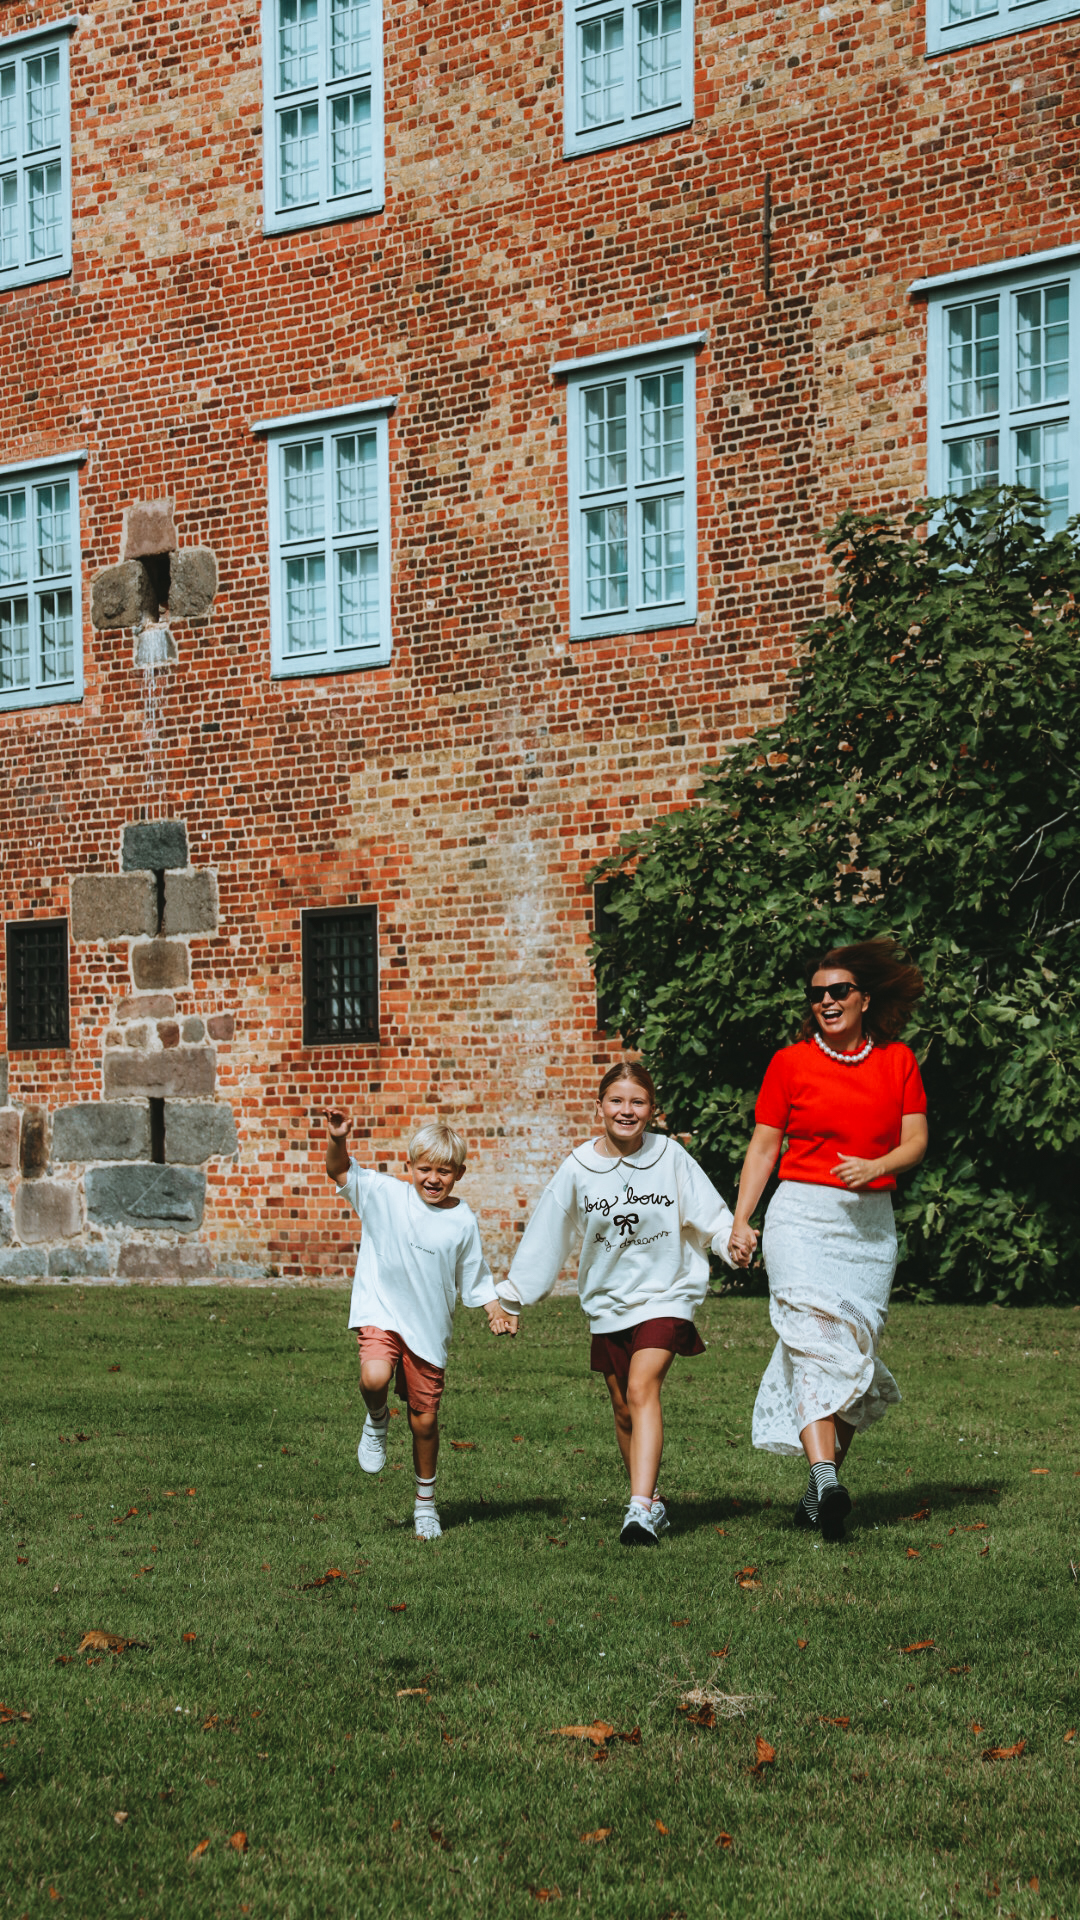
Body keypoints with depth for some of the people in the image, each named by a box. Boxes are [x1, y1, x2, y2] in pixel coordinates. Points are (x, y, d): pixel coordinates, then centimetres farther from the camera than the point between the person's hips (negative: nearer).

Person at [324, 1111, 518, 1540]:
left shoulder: (463, 1221, 0)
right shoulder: (386, 1196, -4)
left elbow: (475, 1278, 9)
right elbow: (339, 1171, -11)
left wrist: (497, 1313, -5)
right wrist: (337, 1141, -30)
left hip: (429, 1328, 2)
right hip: (381, 1312, -1)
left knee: (424, 1420, 7)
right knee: (374, 1378, -31)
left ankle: (425, 1502, 27)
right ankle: (377, 1422, 5)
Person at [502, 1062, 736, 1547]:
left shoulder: (670, 1156, -8)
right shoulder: (578, 1168, -3)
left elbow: (710, 1217, -3)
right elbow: (547, 1237, 5)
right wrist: (512, 1296, 8)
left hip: (665, 1294, -3)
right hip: (607, 1302, 4)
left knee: (642, 1389, -21)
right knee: (623, 1408, 11)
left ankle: (640, 1509, -27)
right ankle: (653, 1503, 29)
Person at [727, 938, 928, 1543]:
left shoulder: (898, 1060, 10)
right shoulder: (791, 1062, 5)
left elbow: (916, 1141, 6)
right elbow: (764, 1146, 7)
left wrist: (875, 1166, -15)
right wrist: (740, 1222, 0)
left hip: (871, 1221, 3)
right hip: (802, 1214, -2)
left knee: (856, 1352, 1)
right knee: (815, 1339, -18)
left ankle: (822, 1485, 10)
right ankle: (827, 1478, -30)